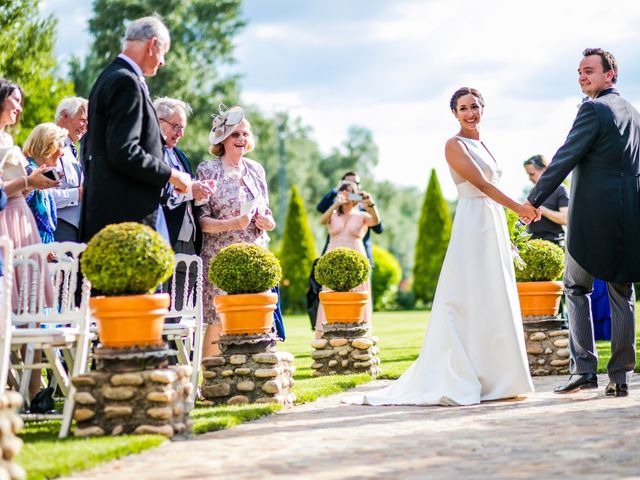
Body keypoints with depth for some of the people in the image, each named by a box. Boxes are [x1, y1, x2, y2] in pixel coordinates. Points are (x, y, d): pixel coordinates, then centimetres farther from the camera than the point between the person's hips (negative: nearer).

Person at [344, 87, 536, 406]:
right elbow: (480, 183, -15)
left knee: (495, 301, 7)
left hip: (494, 225, 9)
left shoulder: (481, 145, 19)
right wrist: (517, 207, -16)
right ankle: (466, 380, -10)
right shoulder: (455, 145, -6)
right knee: (472, 301, -11)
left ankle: (493, 377, 11)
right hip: (473, 226, -9)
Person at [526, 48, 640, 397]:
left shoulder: (593, 110, -9)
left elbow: (565, 158, -13)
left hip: (592, 215, -6)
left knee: (576, 288, 7)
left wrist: (534, 200, -8)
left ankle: (583, 368, 1)